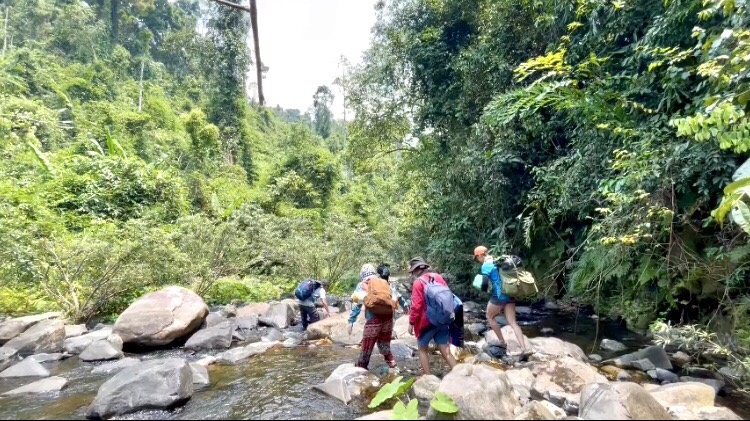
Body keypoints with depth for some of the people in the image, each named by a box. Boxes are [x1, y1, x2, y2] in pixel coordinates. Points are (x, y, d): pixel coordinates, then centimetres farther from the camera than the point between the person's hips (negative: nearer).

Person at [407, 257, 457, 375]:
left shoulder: (418, 282, -11)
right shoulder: (438, 277, 8)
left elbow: (416, 305, -16)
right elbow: (449, 297, 12)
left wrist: (411, 323, -7)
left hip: (427, 322, -5)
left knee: (423, 349, 12)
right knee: (445, 351, 8)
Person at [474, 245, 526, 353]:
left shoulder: (485, 266, -9)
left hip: (499, 295, -7)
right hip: (509, 294, 7)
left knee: (490, 317, 17)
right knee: (512, 322, 4)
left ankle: (502, 342, 21)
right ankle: (524, 348, -6)